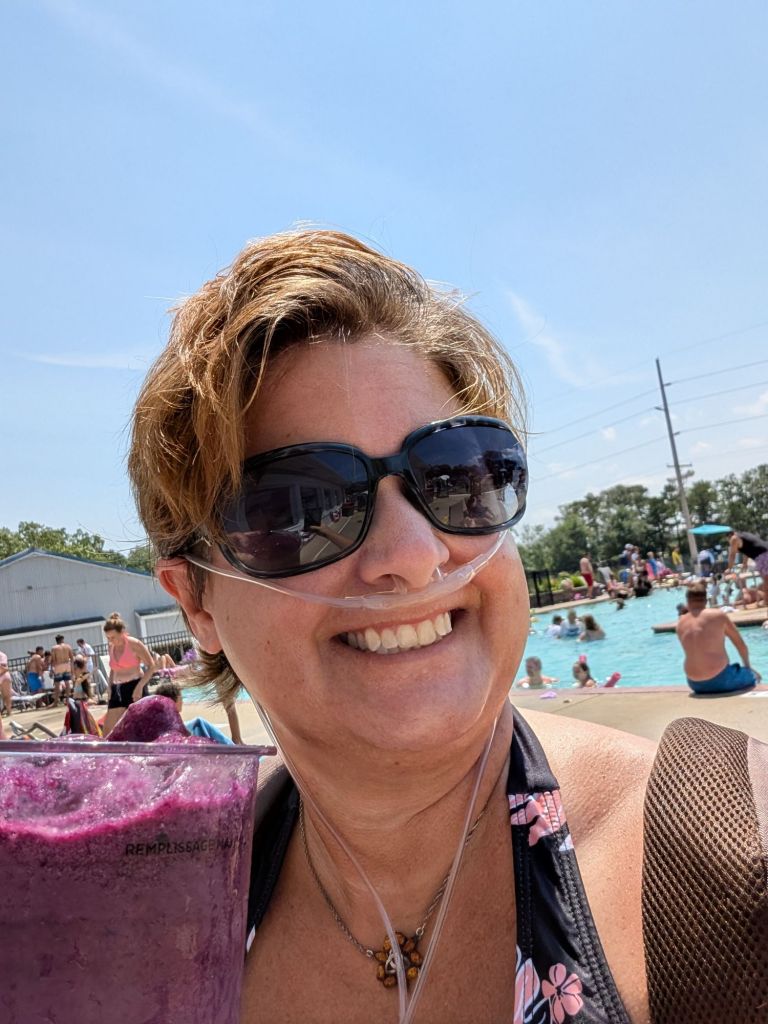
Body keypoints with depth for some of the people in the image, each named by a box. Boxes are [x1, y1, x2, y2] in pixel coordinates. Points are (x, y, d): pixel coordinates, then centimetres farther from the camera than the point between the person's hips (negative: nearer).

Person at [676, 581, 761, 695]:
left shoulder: (679, 624, 2)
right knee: (753, 676, 26)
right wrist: (748, 666, 21)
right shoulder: (718, 615, -6)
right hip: (719, 679, -3)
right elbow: (741, 644, 7)